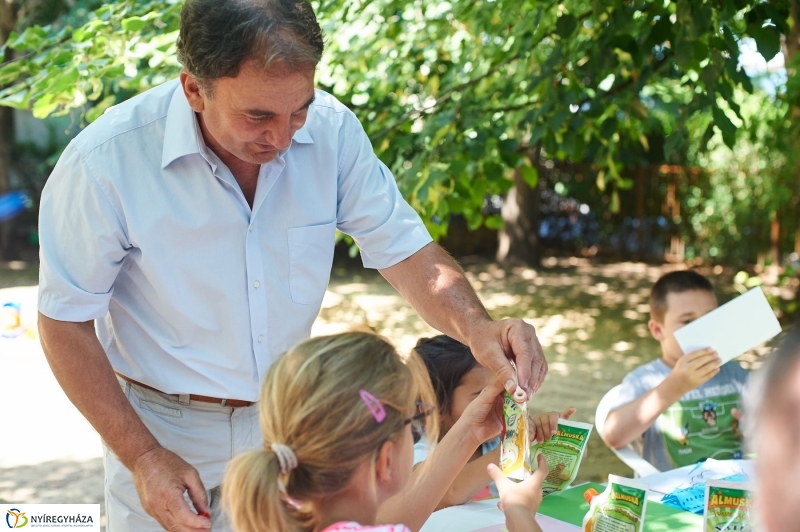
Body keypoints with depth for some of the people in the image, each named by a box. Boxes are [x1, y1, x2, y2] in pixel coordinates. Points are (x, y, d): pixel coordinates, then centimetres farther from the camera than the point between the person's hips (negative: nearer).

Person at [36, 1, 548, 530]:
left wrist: (476, 327, -29)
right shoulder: (106, 163, -24)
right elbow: (67, 322, -14)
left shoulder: (332, 130, -15)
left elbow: (406, 251, -10)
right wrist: (142, 457, -18)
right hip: (161, 432, -3)